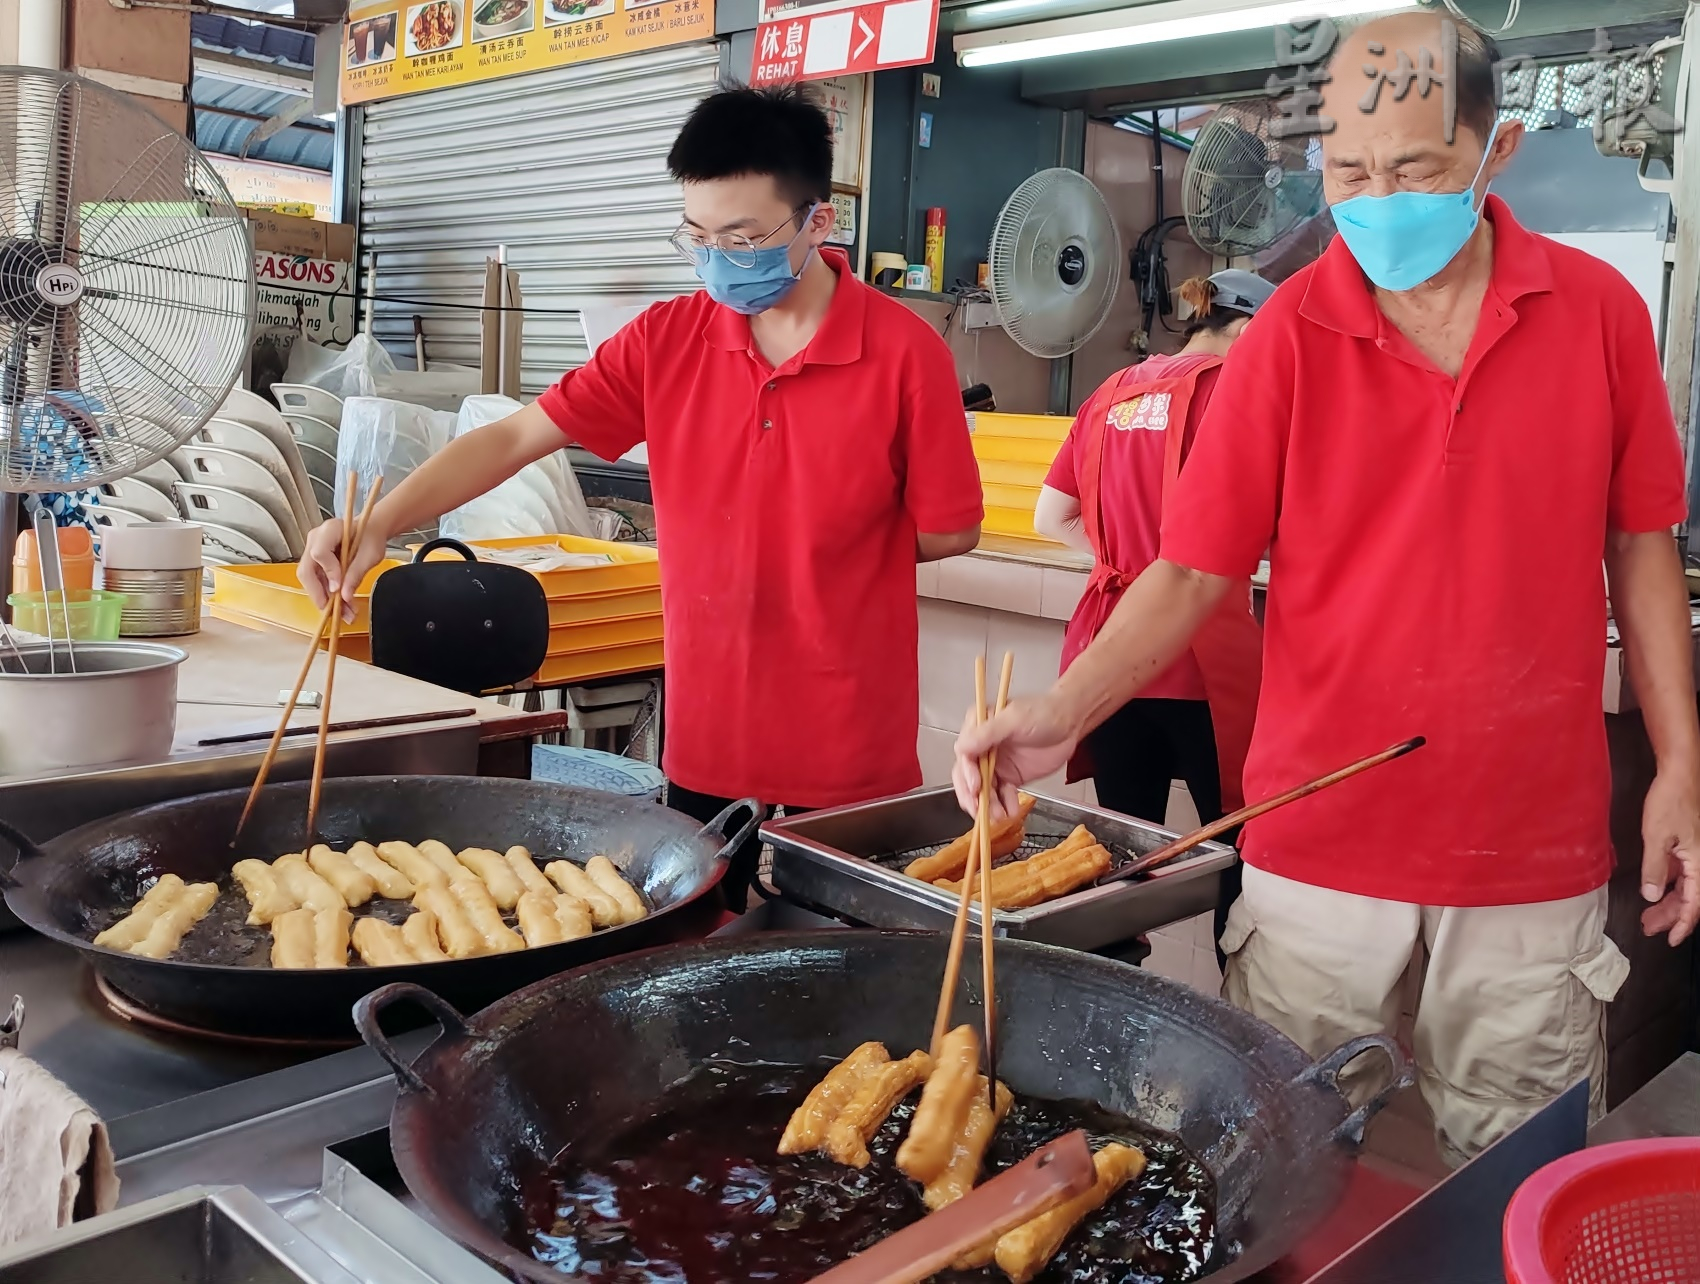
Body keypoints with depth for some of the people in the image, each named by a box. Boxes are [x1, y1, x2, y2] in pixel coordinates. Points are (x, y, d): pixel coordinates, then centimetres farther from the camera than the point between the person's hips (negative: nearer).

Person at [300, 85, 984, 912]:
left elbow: (950, 531, -5)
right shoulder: (666, 340, -1)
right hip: (704, 736, 3)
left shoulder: (905, 354, -12)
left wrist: (831, 548, 2)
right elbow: (514, 437, -3)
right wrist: (381, 522, -15)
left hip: (849, 750, -3)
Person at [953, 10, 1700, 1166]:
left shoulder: (1599, 311, -1)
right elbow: (1193, 569, -7)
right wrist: (1062, 713, -22)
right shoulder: (1289, 337, -6)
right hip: (1321, 841, -1)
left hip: (1537, 850, 2)